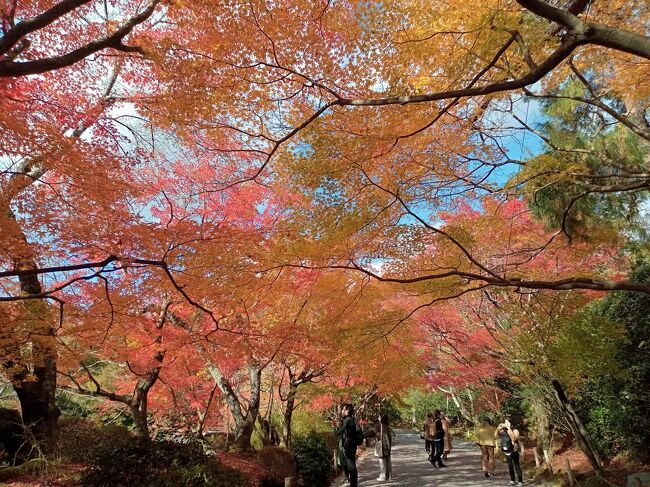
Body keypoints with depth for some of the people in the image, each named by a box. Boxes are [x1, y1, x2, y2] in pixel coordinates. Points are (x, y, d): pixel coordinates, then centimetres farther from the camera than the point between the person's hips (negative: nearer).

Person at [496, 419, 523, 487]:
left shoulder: (515, 430, -14)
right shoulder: (503, 431, 2)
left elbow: (513, 439, -32)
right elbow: (496, 436, 1)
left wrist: (509, 429, -31)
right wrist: (498, 428, -10)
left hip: (514, 451, -6)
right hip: (506, 452, 6)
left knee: (516, 466, 0)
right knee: (510, 466, 16)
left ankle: (520, 482, 9)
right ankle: (512, 480, 28)